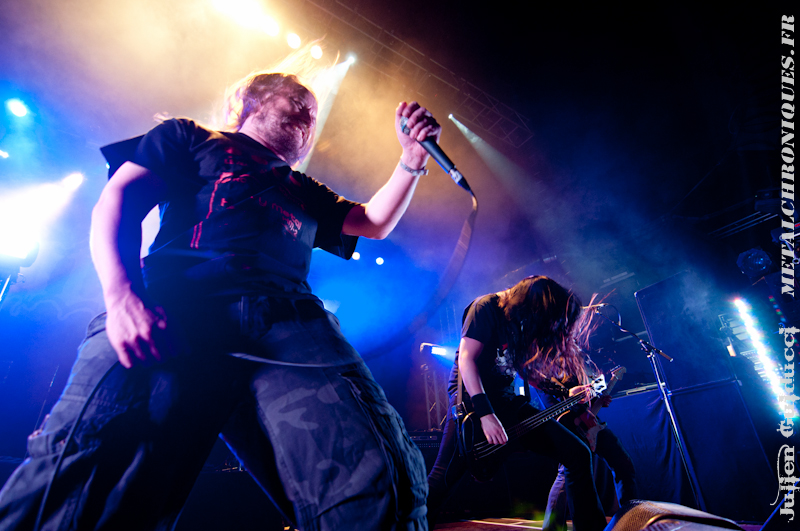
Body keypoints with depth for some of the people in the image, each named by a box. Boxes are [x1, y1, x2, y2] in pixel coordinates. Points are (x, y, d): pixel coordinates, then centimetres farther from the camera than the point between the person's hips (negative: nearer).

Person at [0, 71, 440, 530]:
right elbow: (119, 199, 12)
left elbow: (376, 223, 36)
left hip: (290, 327, 3)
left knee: (377, 487, -21)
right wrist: (123, 294, -8)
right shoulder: (191, 138, 27)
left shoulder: (305, 192, 38)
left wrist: (412, 159, 25)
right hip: (178, 310, -2)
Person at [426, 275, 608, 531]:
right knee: (444, 476, -17)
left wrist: (565, 394, 11)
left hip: (505, 400, 7)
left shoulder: (525, 324, 12)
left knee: (578, 454, 2)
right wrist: (485, 414, -24)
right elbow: (466, 359, -18)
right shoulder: (487, 308, -11)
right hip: (472, 399, -7)